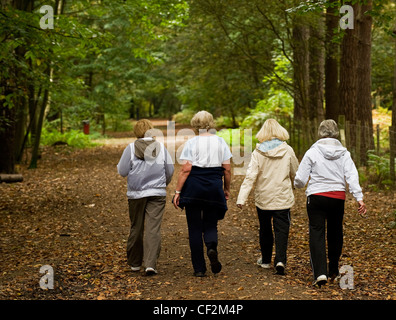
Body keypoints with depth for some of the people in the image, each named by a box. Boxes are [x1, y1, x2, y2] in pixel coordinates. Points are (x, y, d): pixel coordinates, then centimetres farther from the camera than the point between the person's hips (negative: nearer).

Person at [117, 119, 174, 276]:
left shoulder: (131, 148, -5)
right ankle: (151, 264, -12)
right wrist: (164, 184, 25)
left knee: (136, 228, 12)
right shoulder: (161, 147, 0)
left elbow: (122, 171, -4)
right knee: (153, 229, -3)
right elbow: (170, 170, 6)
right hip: (157, 193, 0)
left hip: (136, 194, 0)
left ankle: (135, 263, 23)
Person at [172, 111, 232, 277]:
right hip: (214, 188, 2)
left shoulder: (191, 143, -4)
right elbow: (227, 169, 4)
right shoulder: (220, 142, 5)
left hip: (193, 187, -2)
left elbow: (185, 170, -9)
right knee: (211, 225, 14)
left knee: (195, 228, 6)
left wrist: (177, 191, -5)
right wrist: (226, 189, 17)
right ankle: (212, 248, -19)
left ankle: (199, 268, 7)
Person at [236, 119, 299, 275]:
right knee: (282, 230, 1)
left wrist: (241, 198, -17)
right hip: (283, 198, -1)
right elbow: (295, 173, 7)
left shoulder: (258, 152, -8)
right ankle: (280, 260, -17)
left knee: (265, 229, 16)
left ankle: (266, 260, 29)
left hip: (263, 198, 1)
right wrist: (292, 185, 29)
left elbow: (250, 176, -14)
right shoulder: (288, 151, -5)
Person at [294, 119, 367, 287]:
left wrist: (299, 185, 19)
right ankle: (333, 270, 29)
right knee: (335, 233, 17)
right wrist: (359, 198, -11)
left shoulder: (312, 152, -5)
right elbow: (352, 175, -8)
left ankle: (320, 273, -15)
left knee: (317, 233, -1)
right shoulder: (343, 153, 2)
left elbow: (300, 180, -4)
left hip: (316, 197, -3)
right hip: (338, 197, 3)